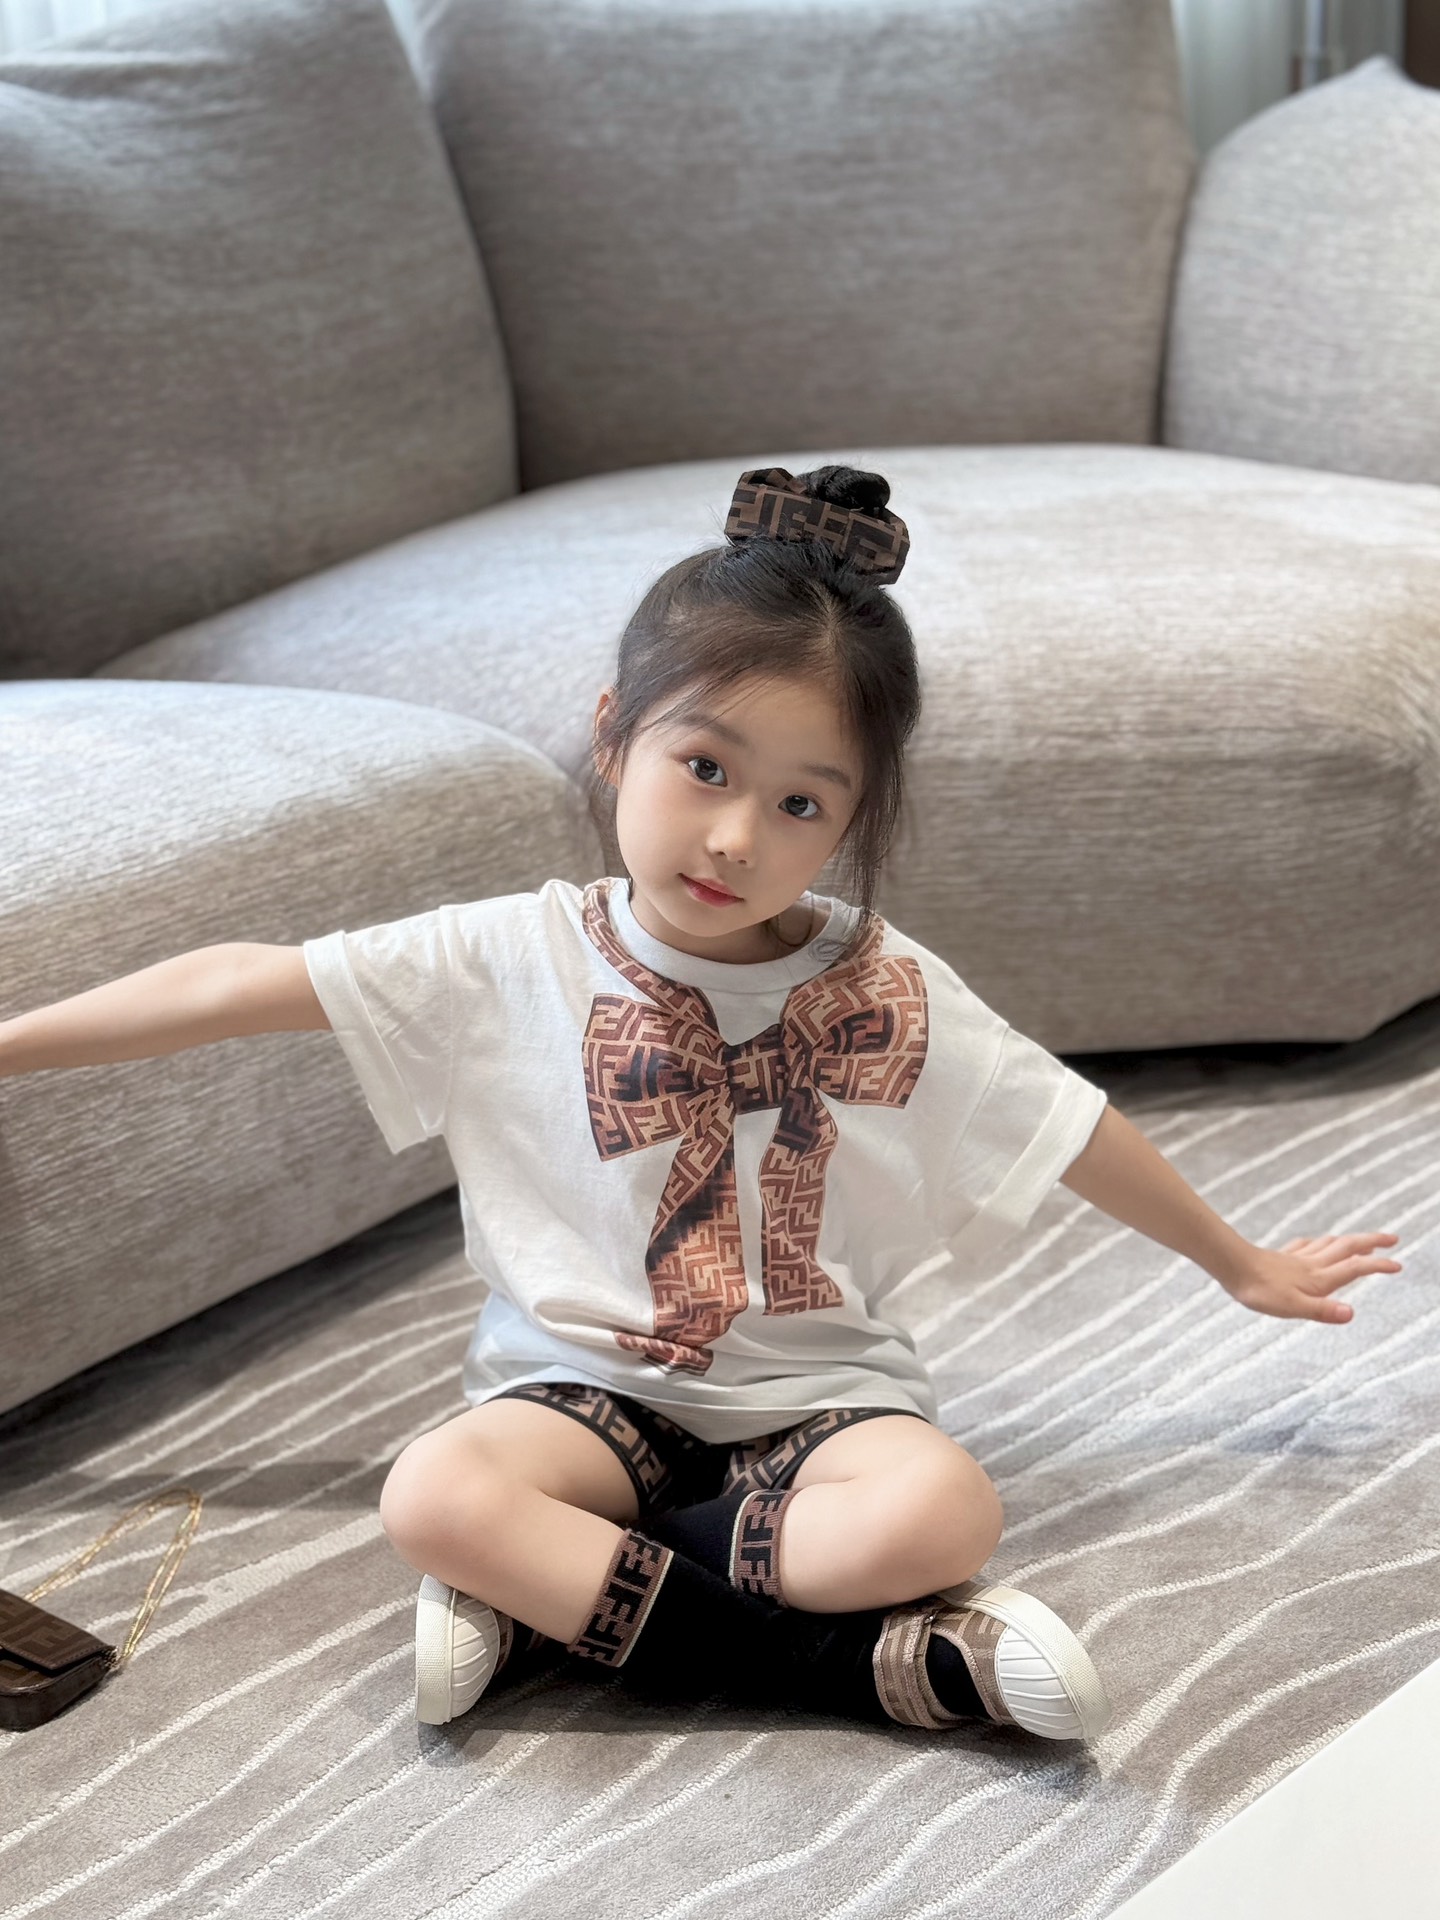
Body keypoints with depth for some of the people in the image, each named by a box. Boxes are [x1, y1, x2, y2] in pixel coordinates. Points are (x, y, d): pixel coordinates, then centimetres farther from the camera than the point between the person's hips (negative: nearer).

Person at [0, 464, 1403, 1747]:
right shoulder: (514, 963, -6)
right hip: (589, 1385, 0)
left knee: (942, 1510, -32)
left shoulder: (887, 993, -3)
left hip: (814, 1393, 0)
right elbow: (239, 983, -7)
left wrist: (1242, 1264, 20)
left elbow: (1075, 1131, 9)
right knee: (431, 1499, -32)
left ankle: (553, 1593, -23)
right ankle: (855, 1659, -28)